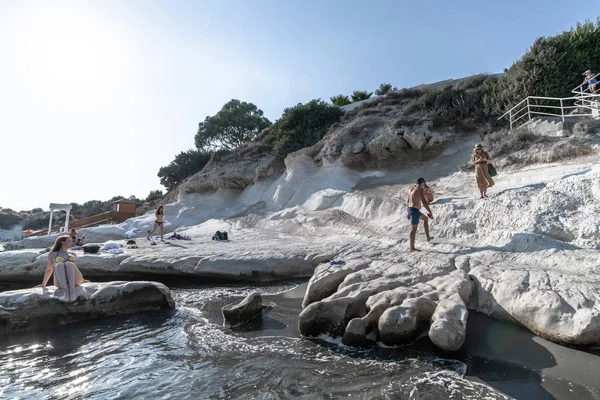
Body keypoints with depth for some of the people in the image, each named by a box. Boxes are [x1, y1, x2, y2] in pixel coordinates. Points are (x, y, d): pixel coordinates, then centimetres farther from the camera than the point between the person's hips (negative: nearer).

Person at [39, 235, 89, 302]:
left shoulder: (72, 254, 27)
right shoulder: (52, 254, 18)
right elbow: (49, 270, 28)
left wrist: (83, 280, 45)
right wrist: (43, 284, 32)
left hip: (74, 280, 2)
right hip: (61, 283, -1)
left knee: (68, 264, -31)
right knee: (59, 265, -33)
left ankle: (72, 289, -46)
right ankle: (66, 291, -45)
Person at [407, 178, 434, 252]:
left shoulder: (411, 189, 14)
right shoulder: (420, 189, -12)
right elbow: (424, 202, -20)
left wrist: (409, 213, 29)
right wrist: (430, 212, -16)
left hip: (411, 209, 10)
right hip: (415, 210, -10)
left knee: (425, 219, 27)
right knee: (414, 229, -6)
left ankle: (428, 237, 31)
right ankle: (412, 248, -2)